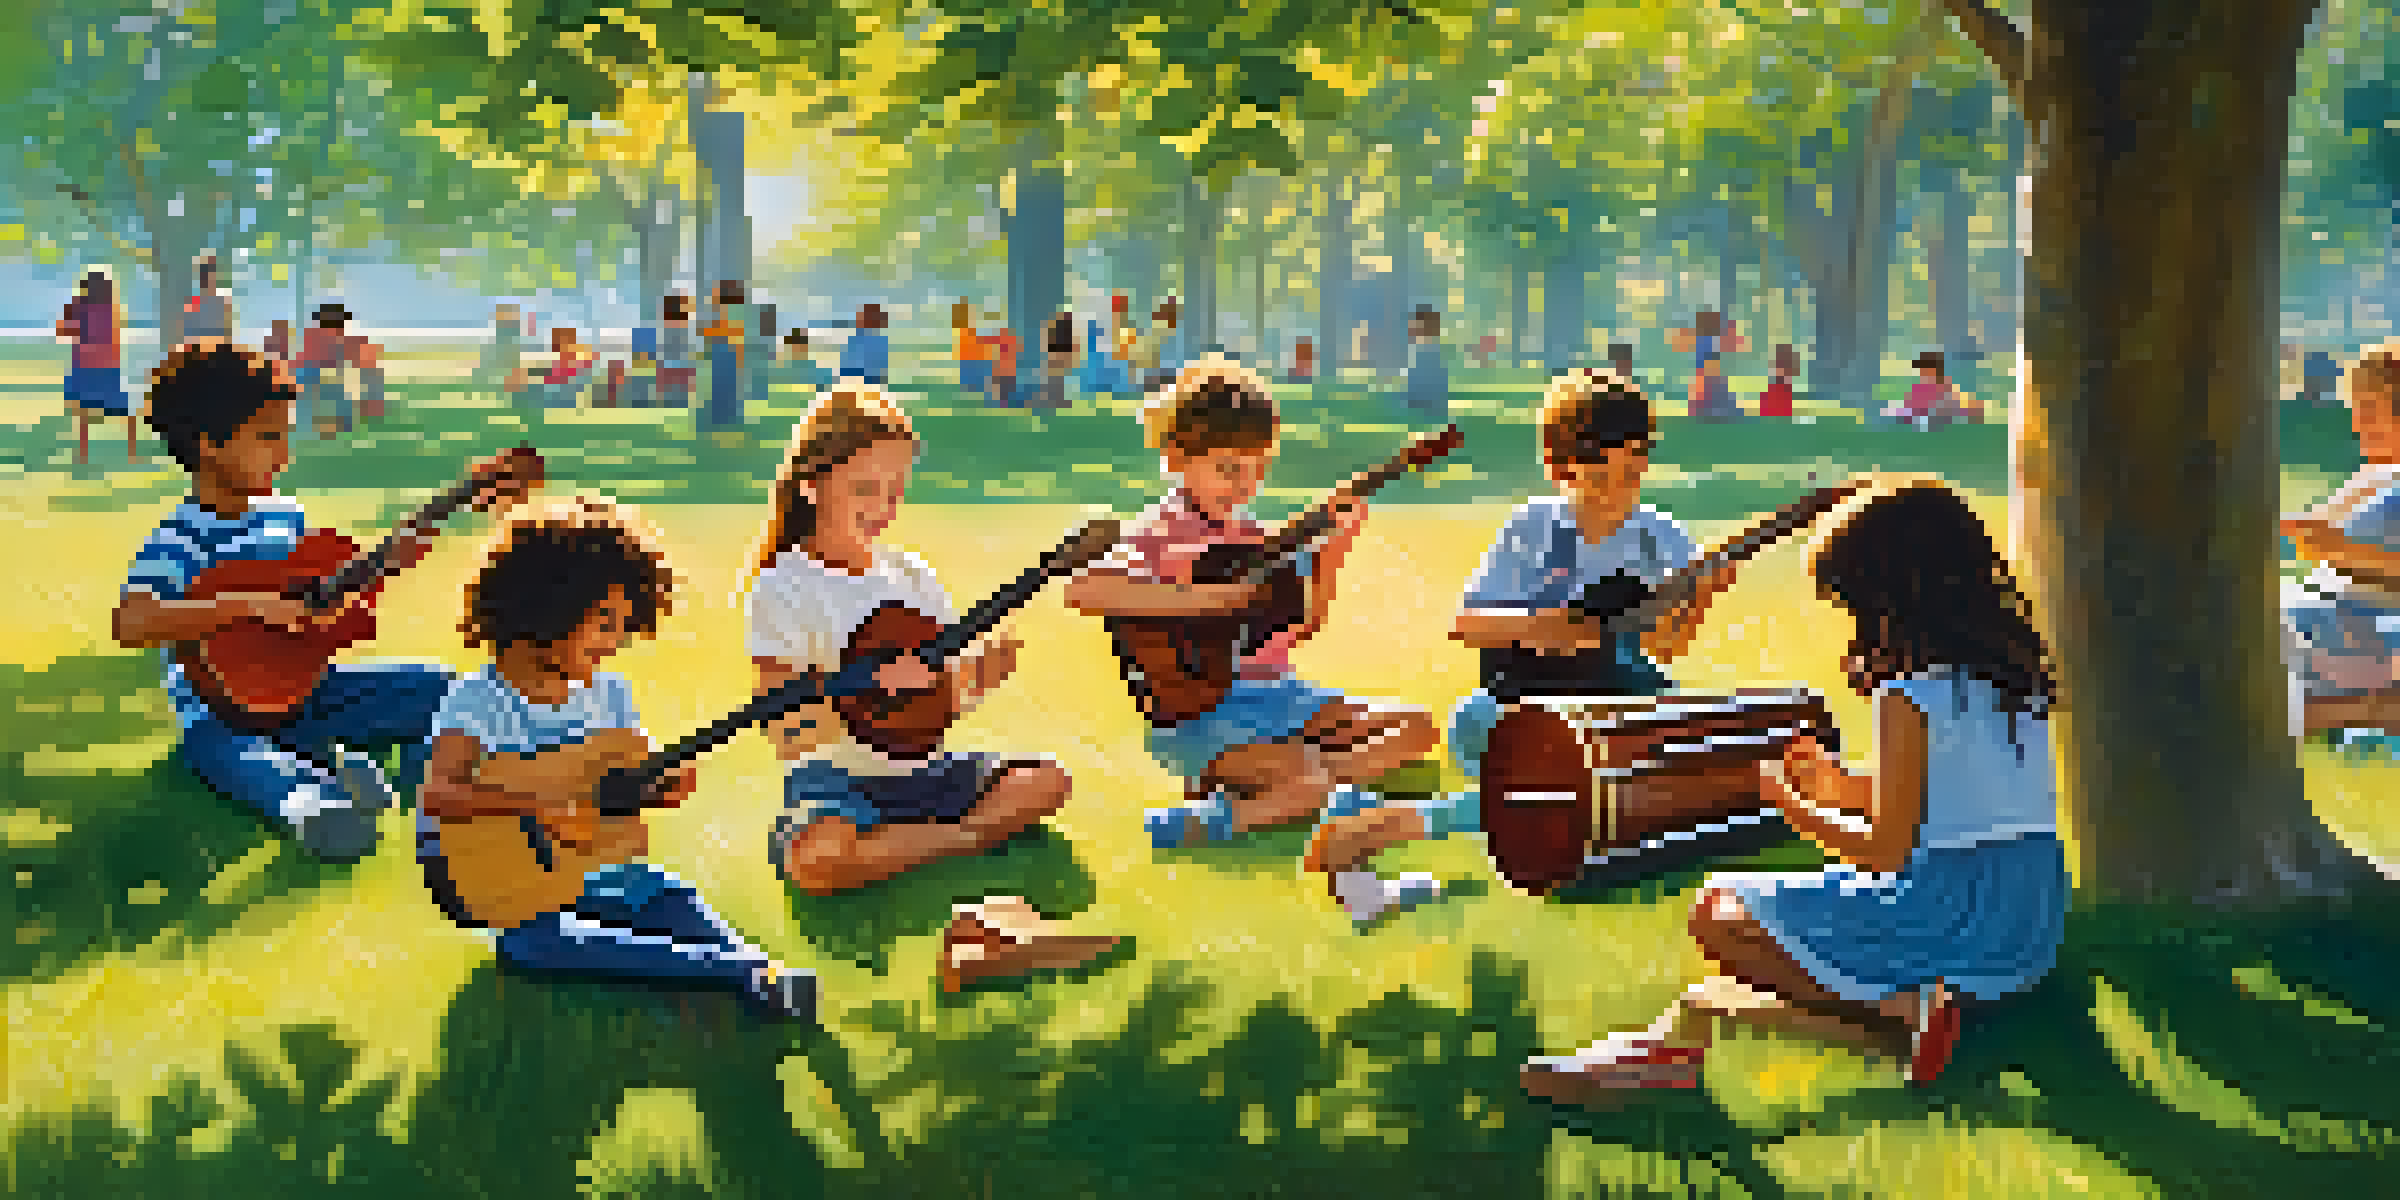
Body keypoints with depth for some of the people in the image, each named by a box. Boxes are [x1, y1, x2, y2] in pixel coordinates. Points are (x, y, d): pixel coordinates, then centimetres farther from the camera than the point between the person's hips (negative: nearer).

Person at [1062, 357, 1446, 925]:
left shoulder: (1251, 536, 16)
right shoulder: (1161, 533, -8)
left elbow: (1299, 626, 23)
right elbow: (1085, 591, -28)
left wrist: (1332, 548, 10)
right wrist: (1203, 597, -28)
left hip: (1276, 694, 9)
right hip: (1196, 711, -9)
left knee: (1412, 727, -2)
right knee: (1313, 781, -34)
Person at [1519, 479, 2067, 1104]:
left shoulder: (1911, 694, -15)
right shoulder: (2014, 674, 11)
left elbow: (1886, 851, -14)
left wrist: (1795, 807, 4)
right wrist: (1842, 786, 24)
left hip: (1954, 924, -9)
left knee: (1719, 912, 2)